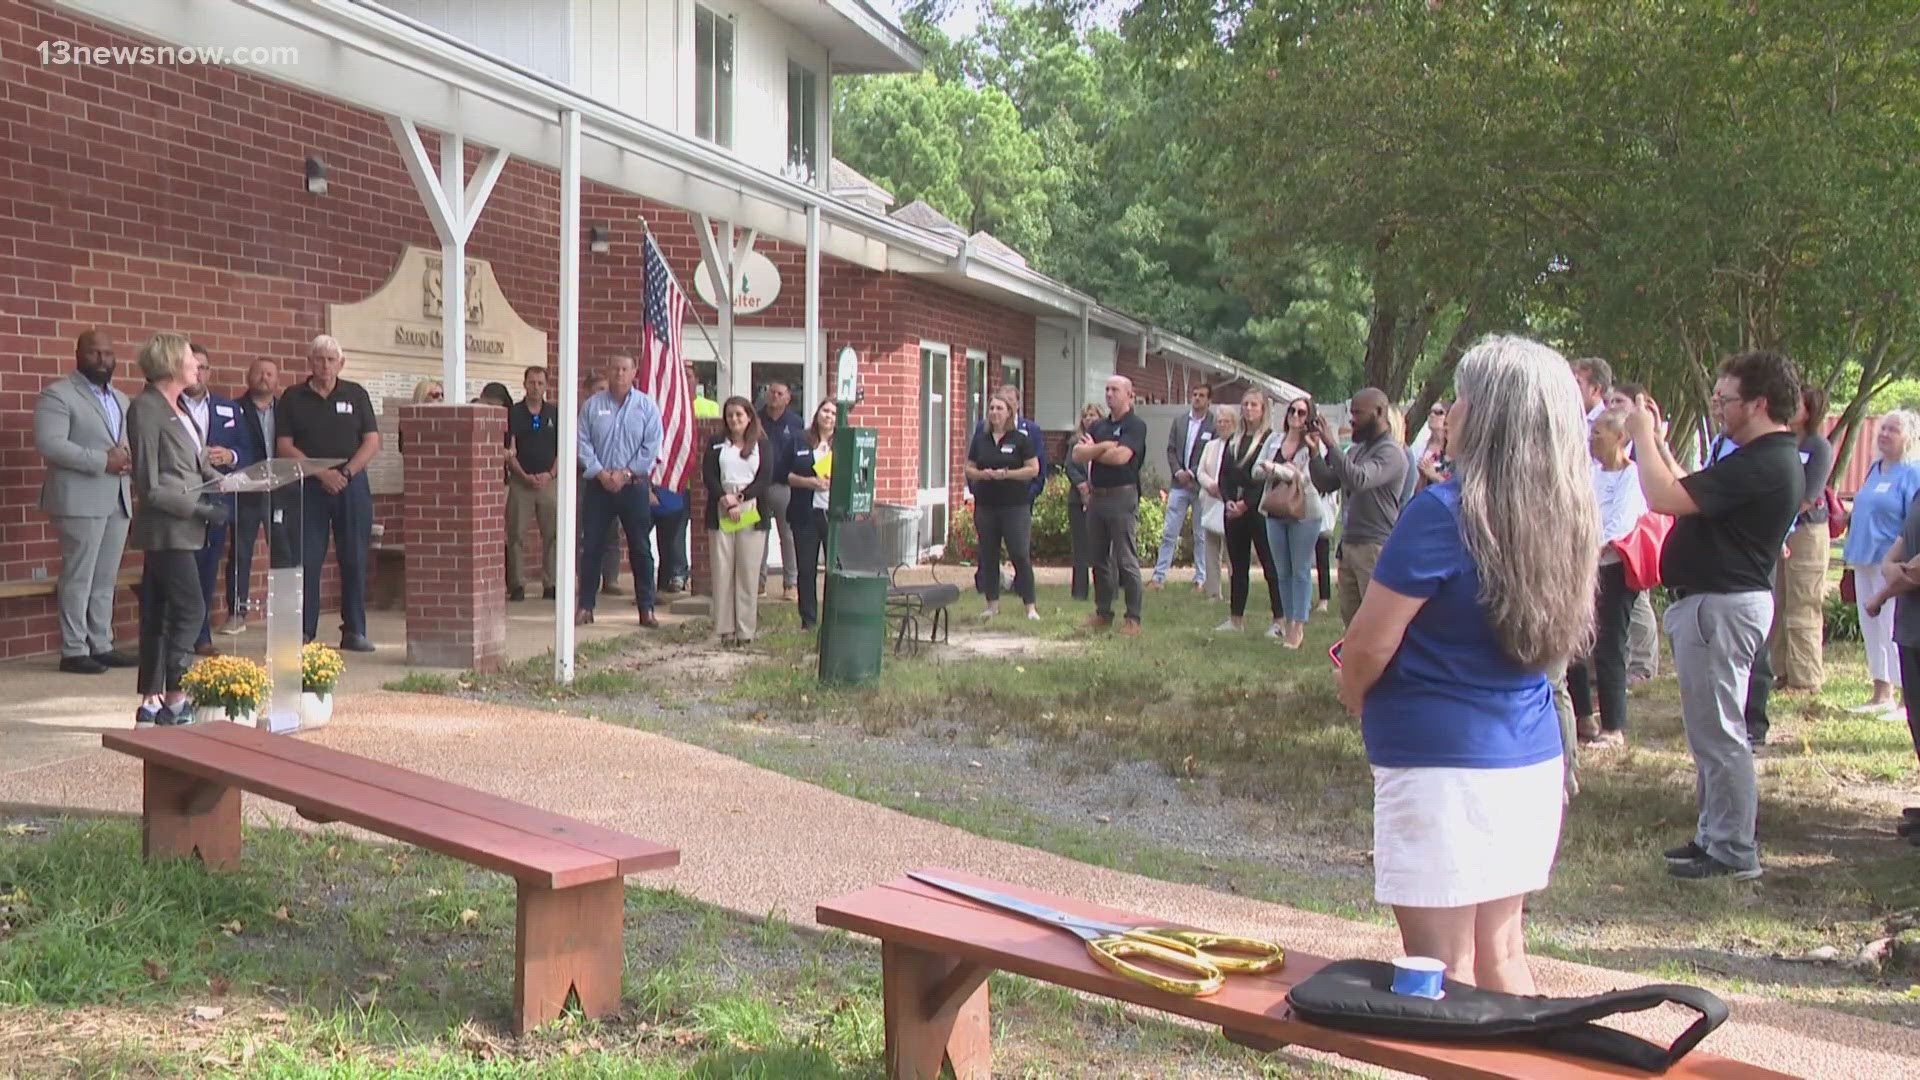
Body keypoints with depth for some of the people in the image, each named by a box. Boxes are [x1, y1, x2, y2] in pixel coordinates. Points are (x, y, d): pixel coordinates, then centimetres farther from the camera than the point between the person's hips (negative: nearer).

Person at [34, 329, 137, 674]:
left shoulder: (121, 400, 20)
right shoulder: (57, 395, -5)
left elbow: (131, 441, 24)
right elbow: (49, 444, -16)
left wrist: (128, 456, -1)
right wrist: (102, 461, -19)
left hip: (117, 501, 7)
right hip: (80, 500, -7)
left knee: (105, 580, 9)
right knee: (78, 578, -5)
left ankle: (101, 645, 14)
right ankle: (74, 650, 0)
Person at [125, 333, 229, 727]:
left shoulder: (177, 407, 12)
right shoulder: (146, 409, -13)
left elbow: (197, 464, 19)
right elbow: (150, 487, -15)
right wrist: (201, 509, -14)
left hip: (179, 527, 9)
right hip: (165, 527, -9)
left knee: (157, 613, 11)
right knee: (190, 608, -10)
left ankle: (150, 703, 16)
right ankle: (174, 701, -5)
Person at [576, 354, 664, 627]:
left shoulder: (646, 406, 1)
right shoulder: (592, 406, 5)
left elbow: (652, 446, -4)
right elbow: (583, 443, 1)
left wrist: (625, 473, -11)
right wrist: (601, 473, -11)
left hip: (634, 485, -1)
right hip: (599, 485, 1)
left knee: (640, 548, 2)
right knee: (592, 547, 2)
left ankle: (646, 609, 8)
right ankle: (586, 607, 9)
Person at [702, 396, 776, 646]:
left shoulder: (763, 446, 9)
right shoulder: (716, 446, 12)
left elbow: (765, 479, -1)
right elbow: (708, 475, 1)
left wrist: (739, 498, -13)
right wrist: (724, 501, -14)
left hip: (752, 514, -1)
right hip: (721, 513, 1)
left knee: (749, 572, -3)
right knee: (722, 571, -2)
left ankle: (746, 629, 0)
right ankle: (726, 628, 2)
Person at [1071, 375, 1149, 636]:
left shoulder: (1135, 425, -5)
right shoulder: (1098, 426, 16)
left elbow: (1121, 456, -19)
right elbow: (1077, 454, 4)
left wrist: (1092, 451, -2)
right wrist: (1104, 446, -11)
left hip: (1122, 497, -7)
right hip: (1096, 496, 7)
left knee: (1126, 560, -6)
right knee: (1099, 558, 11)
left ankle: (1133, 618, -2)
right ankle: (1103, 612, 20)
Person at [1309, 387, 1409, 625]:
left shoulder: (1391, 452, -11)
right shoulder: (1356, 450, 17)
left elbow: (1359, 480, -26)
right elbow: (1326, 484, 15)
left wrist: (1330, 445, -24)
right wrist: (1315, 452, 2)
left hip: (1375, 547, -9)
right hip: (1348, 544, 9)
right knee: (1350, 617, 11)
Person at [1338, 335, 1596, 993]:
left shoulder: (1445, 513, -18)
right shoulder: (1563, 515, 4)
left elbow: (1370, 644, -15)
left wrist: (1354, 695, 7)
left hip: (1441, 760, -7)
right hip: (1531, 754, 7)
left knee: (1442, 969, 2)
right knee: (1501, 951, 17)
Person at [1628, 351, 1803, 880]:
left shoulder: (1763, 465, -22)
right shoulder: (1769, 459, 13)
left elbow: (1665, 498, -27)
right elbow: (1690, 493, 19)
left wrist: (1643, 435, -14)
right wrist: (1657, 439, 16)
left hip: (1720, 605, -11)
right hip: (1718, 601, 11)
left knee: (1718, 732, -4)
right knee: (1715, 731, 18)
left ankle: (1733, 852, 4)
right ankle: (1715, 836, 28)